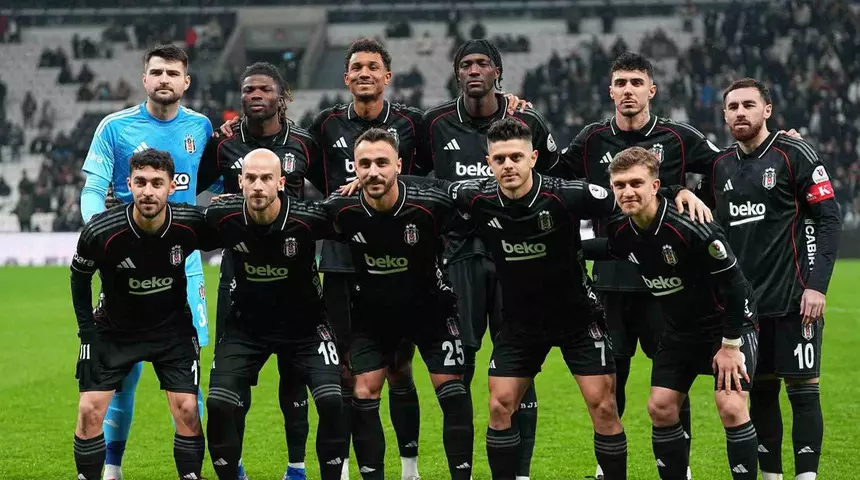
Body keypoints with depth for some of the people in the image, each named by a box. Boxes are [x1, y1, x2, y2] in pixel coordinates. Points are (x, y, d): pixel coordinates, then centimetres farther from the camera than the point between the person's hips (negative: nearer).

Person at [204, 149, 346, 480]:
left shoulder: (308, 218, -24)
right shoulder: (221, 217, -20)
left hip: (304, 325, -1)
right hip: (245, 325, 1)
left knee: (332, 401, -17)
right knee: (219, 403, -12)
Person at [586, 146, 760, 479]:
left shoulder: (690, 227, -30)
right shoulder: (620, 232, -10)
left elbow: (733, 282, -23)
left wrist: (730, 344, -19)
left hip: (730, 323, -6)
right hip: (680, 329, 7)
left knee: (731, 407, -18)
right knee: (661, 408, 0)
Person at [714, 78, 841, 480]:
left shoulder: (794, 155, -5)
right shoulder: (721, 166, 12)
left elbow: (828, 218, -7)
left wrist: (817, 285, -14)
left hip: (794, 300, -5)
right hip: (745, 303, 5)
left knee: (802, 389, -5)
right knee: (759, 391, 7)